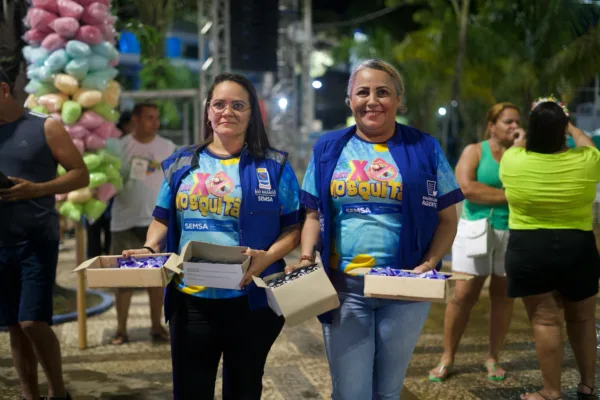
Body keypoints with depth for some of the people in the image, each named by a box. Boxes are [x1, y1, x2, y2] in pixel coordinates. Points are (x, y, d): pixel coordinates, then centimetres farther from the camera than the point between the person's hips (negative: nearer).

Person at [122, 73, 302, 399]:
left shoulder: (273, 166, 0)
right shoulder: (182, 164, 8)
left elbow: (294, 226, -1)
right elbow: (163, 219, 15)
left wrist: (268, 257, -18)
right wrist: (150, 249, -5)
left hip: (251, 299, -2)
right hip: (190, 299, 2)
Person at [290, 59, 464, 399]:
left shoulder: (424, 149, 0)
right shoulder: (329, 149, 4)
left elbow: (447, 219, 3)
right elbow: (315, 215, 8)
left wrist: (429, 264, -13)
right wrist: (307, 258, -9)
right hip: (343, 287, 1)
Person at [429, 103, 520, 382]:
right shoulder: (474, 151, -1)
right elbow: (467, 188, -16)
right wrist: (508, 195, -13)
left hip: (513, 233, 3)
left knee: (503, 296, 8)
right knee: (463, 295, -2)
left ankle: (493, 358, 21)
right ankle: (447, 358, 10)